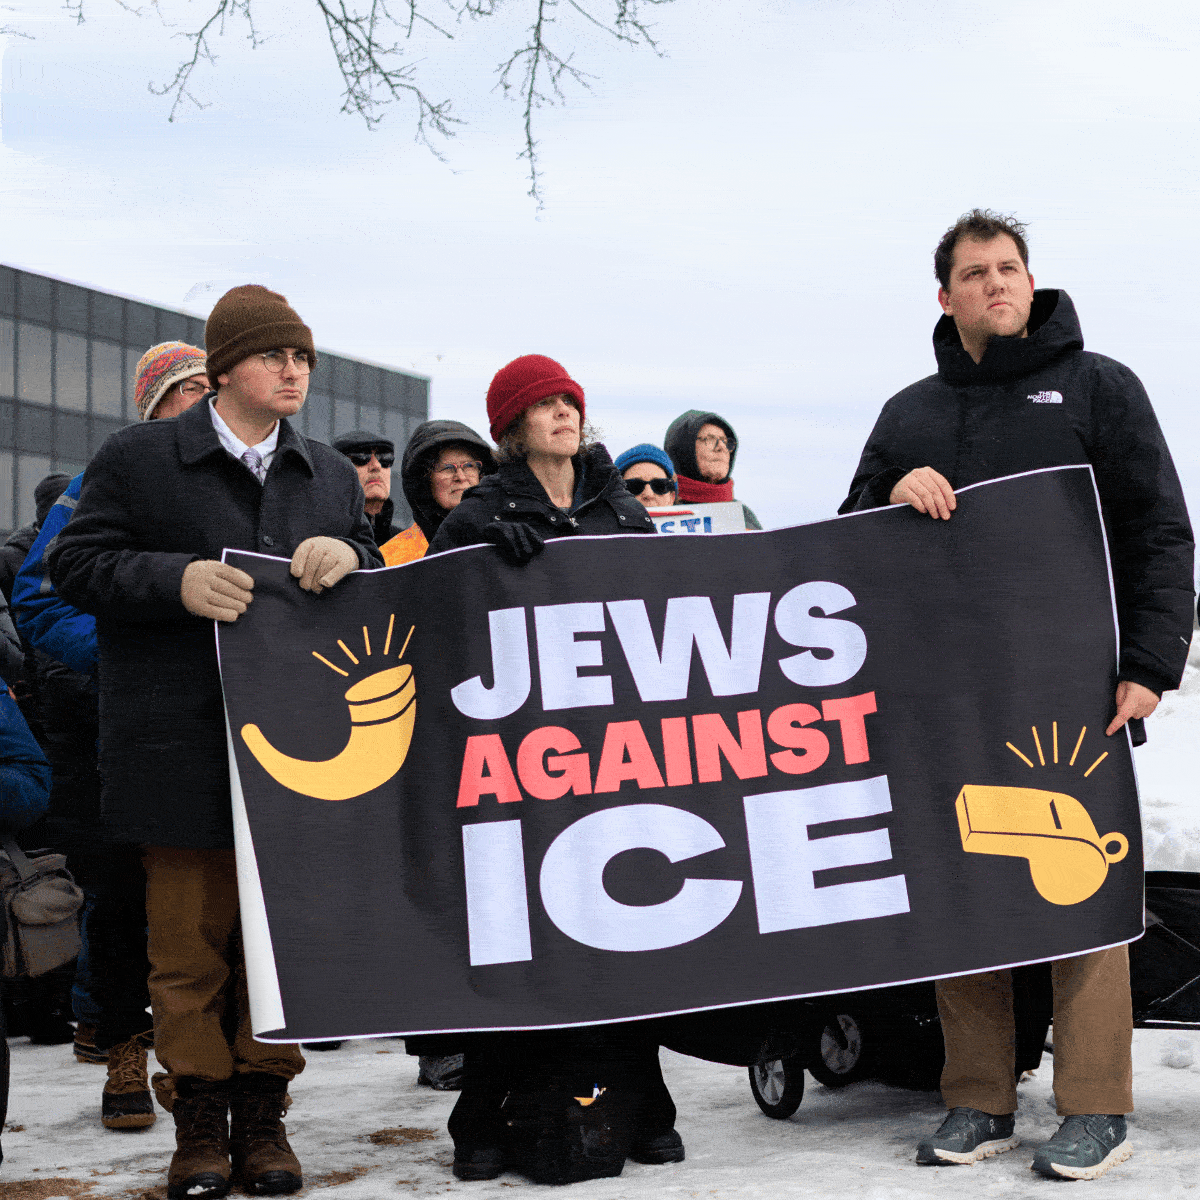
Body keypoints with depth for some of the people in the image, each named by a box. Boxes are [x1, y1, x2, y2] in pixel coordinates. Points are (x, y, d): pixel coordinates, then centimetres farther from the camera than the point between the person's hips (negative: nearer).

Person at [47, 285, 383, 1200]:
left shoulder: (332, 475, 16)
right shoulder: (138, 459, 3)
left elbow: (385, 590, 17)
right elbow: (75, 564, -1)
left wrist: (349, 561, -7)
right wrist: (178, 580, -16)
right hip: (183, 748, -3)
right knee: (189, 937, 2)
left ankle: (262, 1114, 18)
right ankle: (200, 1119, 14)